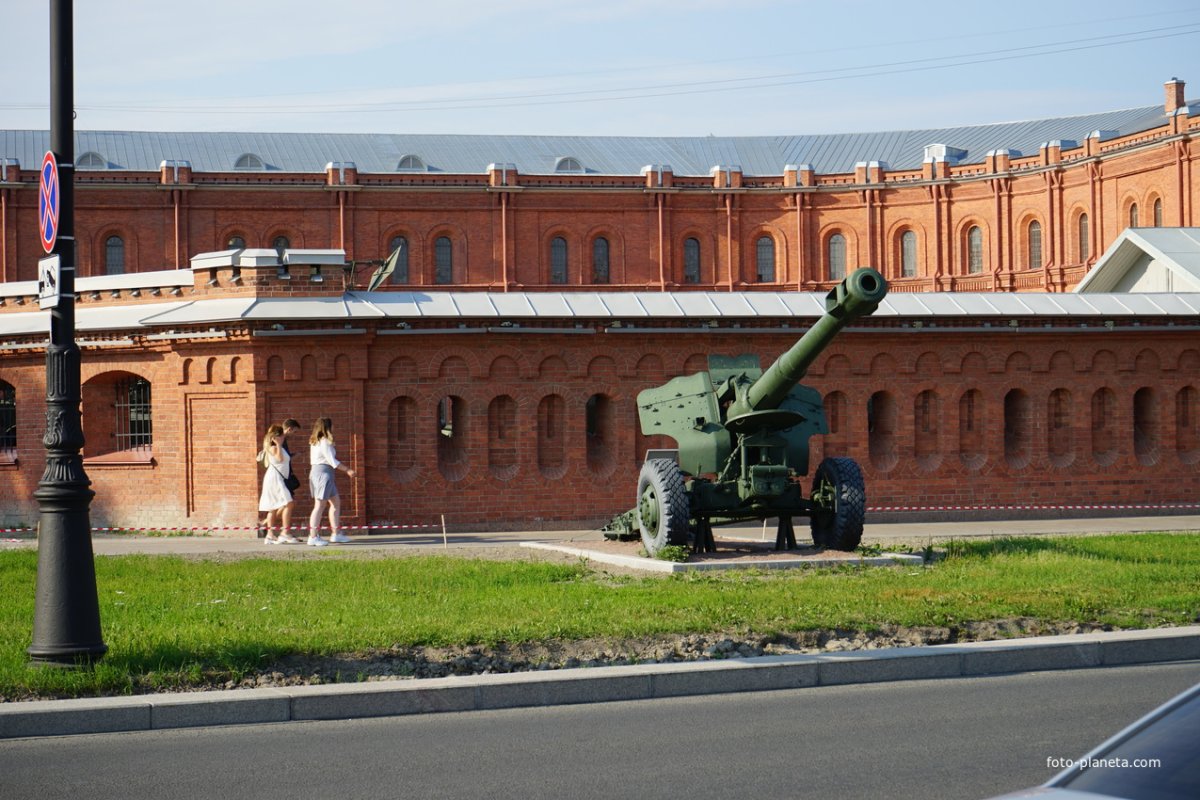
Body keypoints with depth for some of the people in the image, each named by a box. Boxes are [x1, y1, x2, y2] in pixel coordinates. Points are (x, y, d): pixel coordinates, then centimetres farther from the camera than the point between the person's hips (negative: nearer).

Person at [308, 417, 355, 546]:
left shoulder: (315, 442, 14)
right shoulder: (324, 442, -14)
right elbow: (332, 461, -17)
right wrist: (347, 470, -10)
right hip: (323, 472, -10)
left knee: (336, 502, 15)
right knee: (320, 505, -7)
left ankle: (335, 534, 17)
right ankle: (313, 537, -7)